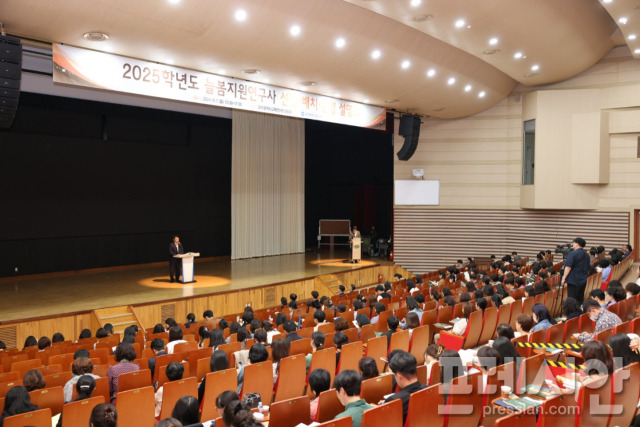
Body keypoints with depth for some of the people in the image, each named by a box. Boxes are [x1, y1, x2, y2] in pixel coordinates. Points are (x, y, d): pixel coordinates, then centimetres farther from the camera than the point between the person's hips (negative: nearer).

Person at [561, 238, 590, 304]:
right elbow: (588, 269, 19)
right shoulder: (587, 255, 10)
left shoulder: (572, 254, -13)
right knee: (580, 300, 13)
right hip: (583, 281, 7)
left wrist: (564, 278, -11)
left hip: (573, 280, -7)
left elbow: (568, 267, -17)